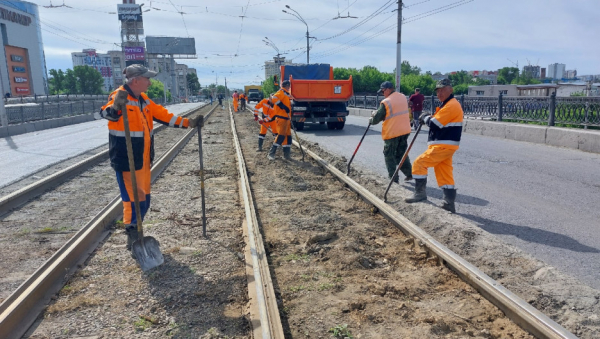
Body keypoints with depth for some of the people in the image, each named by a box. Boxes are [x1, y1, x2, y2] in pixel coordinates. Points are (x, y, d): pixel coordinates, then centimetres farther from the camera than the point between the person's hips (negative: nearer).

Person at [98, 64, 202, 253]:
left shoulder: (143, 100, 12)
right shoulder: (120, 96, -15)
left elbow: (163, 115, 18)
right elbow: (106, 113, -34)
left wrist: (188, 123, 15)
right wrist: (116, 106, -56)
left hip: (143, 161, 9)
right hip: (126, 161, -9)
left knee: (144, 201, 17)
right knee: (133, 201, -1)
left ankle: (135, 234, 34)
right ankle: (133, 240, 14)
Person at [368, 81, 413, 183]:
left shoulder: (386, 102, -16)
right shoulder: (403, 97, 5)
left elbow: (377, 118, -11)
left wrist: (371, 120, 13)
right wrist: (377, 113, 14)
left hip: (392, 132, -6)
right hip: (405, 130, 7)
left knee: (389, 155, 6)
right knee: (402, 153, 20)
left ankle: (393, 178, 6)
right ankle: (409, 174, 22)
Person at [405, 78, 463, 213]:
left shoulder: (452, 105, -15)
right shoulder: (448, 104, 19)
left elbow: (435, 124, -20)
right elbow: (441, 123, 21)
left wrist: (425, 117, -2)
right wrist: (428, 118, 4)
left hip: (443, 146, -10)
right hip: (444, 145, 10)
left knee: (419, 163, -5)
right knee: (445, 175, 9)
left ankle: (420, 192, 4)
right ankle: (449, 204, 12)